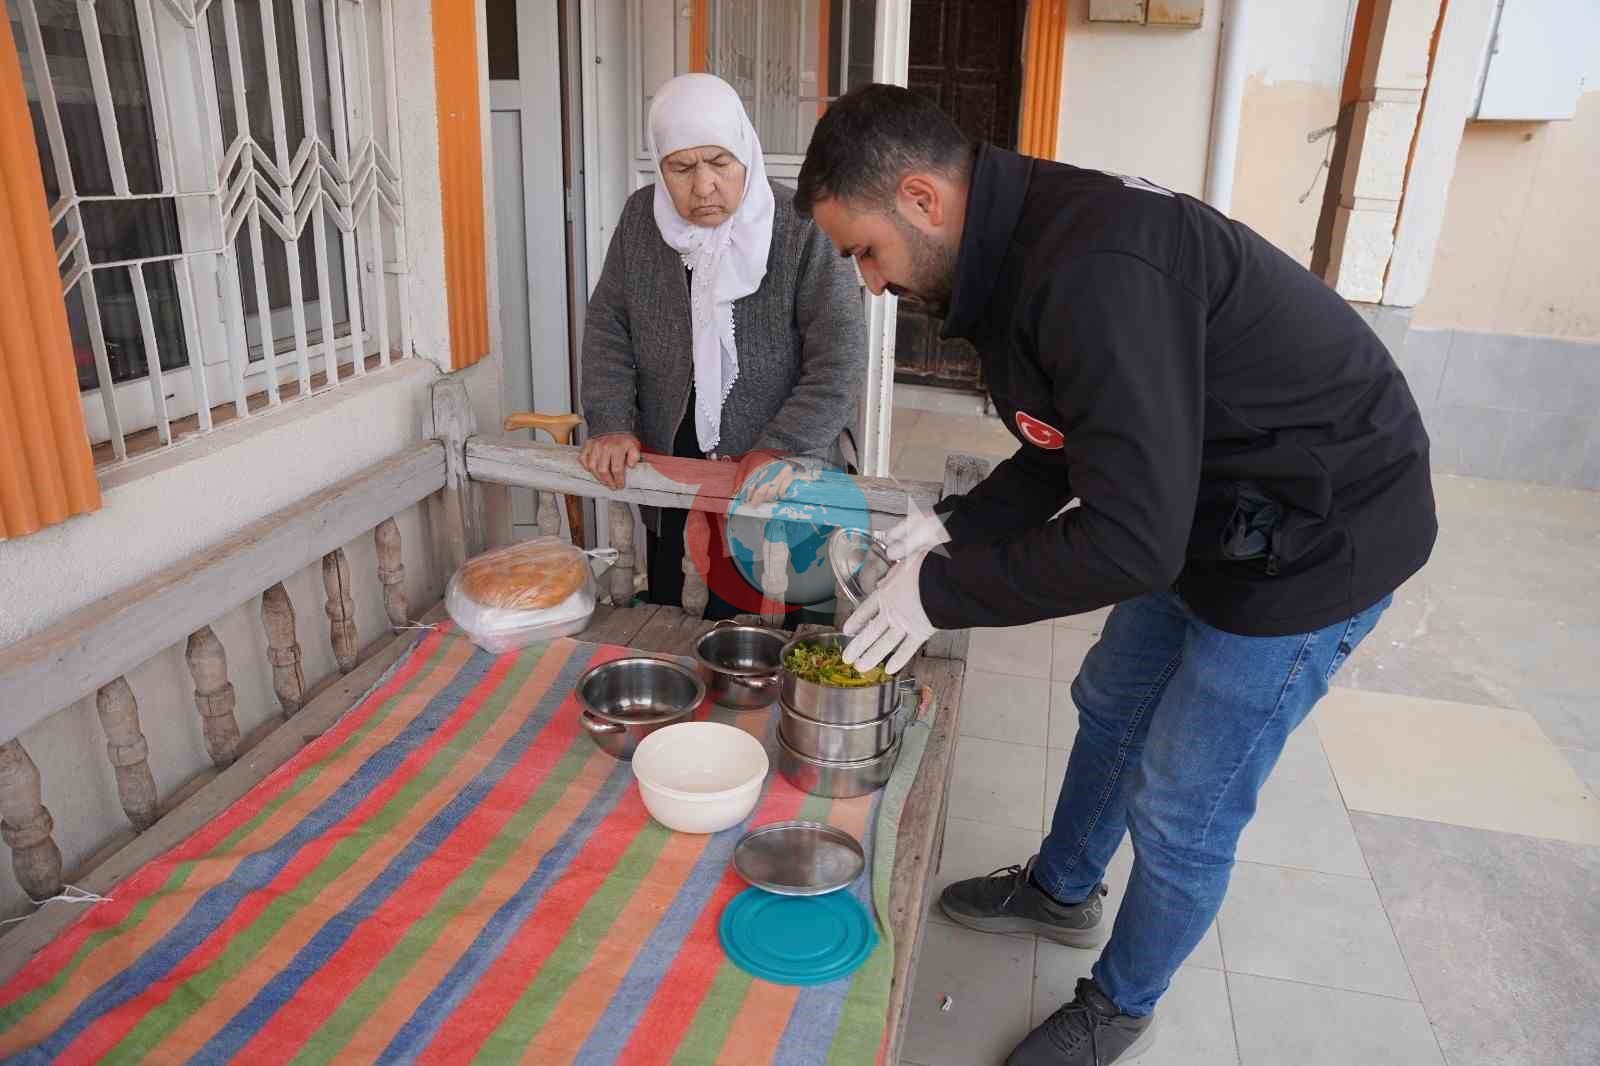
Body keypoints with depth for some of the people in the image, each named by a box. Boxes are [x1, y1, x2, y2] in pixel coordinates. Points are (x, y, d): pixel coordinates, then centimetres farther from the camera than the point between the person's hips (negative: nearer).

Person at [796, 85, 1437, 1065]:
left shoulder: (1095, 274, -34)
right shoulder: (1026, 245, -2)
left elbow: (1128, 542, -34)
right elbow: (1074, 451, 8)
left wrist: (943, 593, -22)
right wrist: (958, 528, -4)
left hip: (1320, 537, -9)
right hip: (1203, 513, 9)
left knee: (1180, 809, 4)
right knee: (1111, 703, 23)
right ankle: (1063, 891, 48)